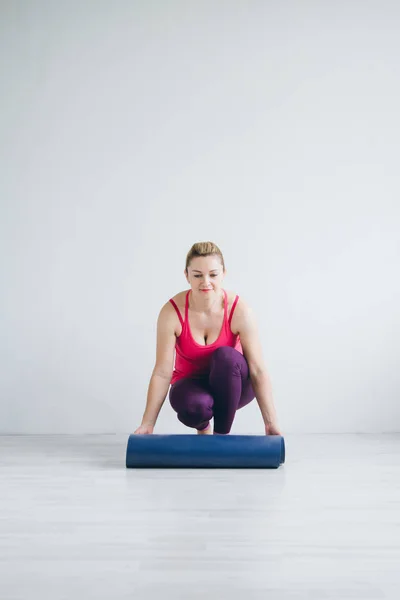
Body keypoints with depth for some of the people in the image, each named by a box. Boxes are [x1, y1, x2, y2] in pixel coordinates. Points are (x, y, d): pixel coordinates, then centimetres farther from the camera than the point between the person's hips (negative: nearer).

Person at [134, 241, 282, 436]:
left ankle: (221, 435, -16)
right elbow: (162, 372, -20)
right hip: (192, 384, 0)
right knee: (194, 405, -37)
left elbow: (258, 370, -23)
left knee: (226, 356, -35)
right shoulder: (171, 312, -23)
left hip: (231, 385, 0)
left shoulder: (240, 311, -24)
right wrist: (147, 424, -22)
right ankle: (203, 428, 3)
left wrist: (271, 424, -26)